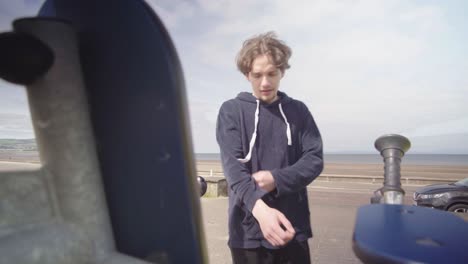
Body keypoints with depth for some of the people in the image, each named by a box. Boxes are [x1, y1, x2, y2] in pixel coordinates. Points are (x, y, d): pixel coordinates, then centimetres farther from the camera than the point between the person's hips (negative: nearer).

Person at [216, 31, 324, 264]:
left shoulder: (298, 110, 6)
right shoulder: (231, 110, -2)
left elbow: (314, 159, 0)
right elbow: (233, 166, -14)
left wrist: (276, 179, -16)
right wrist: (259, 207, -30)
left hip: (294, 228, 2)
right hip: (249, 229, -2)